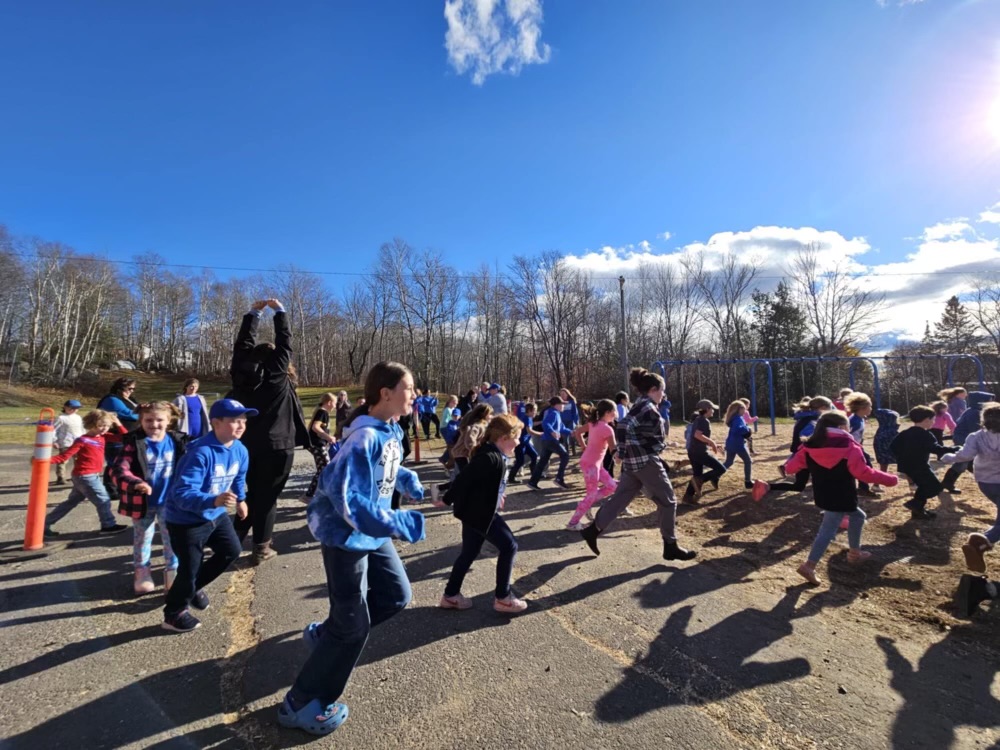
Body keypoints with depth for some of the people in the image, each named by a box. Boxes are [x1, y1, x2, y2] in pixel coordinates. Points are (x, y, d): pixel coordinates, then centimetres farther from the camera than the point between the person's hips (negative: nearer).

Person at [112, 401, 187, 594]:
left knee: (172, 539, 11)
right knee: (142, 539, 18)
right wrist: (135, 483, -41)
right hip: (143, 502, -1)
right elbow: (119, 469, -24)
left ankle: (173, 572, 28)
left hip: (169, 502, 2)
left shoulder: (177, 441, -4)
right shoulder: (133, 443, -14)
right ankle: (142, 572, 38)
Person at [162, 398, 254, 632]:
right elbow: (183, 494, -38)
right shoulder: (201, 453, -34)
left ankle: (194, 586, 44)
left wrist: (240, 499, 20)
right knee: (189, 568, 3)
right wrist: (214, 500, -52)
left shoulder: (240, 451, -9)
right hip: (185, 520, -8)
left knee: (232, 551, 20)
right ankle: (174, 614, 32)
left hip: (216, 515, 8)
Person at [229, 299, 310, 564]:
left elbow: (243, 342, 10)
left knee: (252, 493, 21)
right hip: (277, 446, -5)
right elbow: (284, 342, -5)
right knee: (267, 497, 4)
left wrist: (254, 312, 14)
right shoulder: (277, 374, -10)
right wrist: (279, 311, 4)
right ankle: (261, 549, 11)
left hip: (247, 444, 5)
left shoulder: (241, 374, 1)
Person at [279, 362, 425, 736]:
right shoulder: (364, 438, -29)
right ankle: (301, 705, 26)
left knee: (396, 595, 19)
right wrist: (397, 524, -33)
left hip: (374, 532, 9)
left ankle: (326, 633, 37)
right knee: (354, 626, 4)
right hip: (346, 536, -9)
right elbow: (346, 499, -33)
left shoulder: (392, 431, 0)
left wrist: (409, 480, 3)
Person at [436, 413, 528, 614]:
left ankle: (450, 596, 30)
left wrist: (497, 496, 22)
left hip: (477, 510, 10)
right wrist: (447, 500, -13)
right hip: (479, 512, -10)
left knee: (470, 552, 18)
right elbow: (464, 479, -23)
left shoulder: (494, 455, 5)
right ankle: (503, 598, 12)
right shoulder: (490, 458, -26)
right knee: (509, 546, 0)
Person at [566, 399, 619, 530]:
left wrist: (585, 447, 12)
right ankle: (573, 523, 9)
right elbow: (614, 451, -17)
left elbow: (577, 432, 11)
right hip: (590, 464, -9)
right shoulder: (607, 429, -20)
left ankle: (586, 504, 18)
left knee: (612, 486, 15)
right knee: (592, 495, 1)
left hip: (596, 463, 9)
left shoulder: (593, 423, 3)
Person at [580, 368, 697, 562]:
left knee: (620, 498, 11)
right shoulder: (647, 407, -16)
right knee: (667, 502, 3)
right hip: (646, 461, -10)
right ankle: (671, 547, 12)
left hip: (635, 461, 10)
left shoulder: (641, 406, 15)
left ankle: (593, 530, 14)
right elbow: (623, 426, -26)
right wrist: (622, 452, -21)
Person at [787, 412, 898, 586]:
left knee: (857, 516, 28)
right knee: (828, 530, -3)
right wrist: (889, 479, -4)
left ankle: (855, 553, 37)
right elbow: (864, 473, -17)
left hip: (823, 496, 6)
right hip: (841, 498, -6)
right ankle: (809, 566, -7)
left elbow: (792, 466, -3)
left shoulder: (811, 446, -1)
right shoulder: (849, 447, -14)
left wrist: (788, 466, 20)